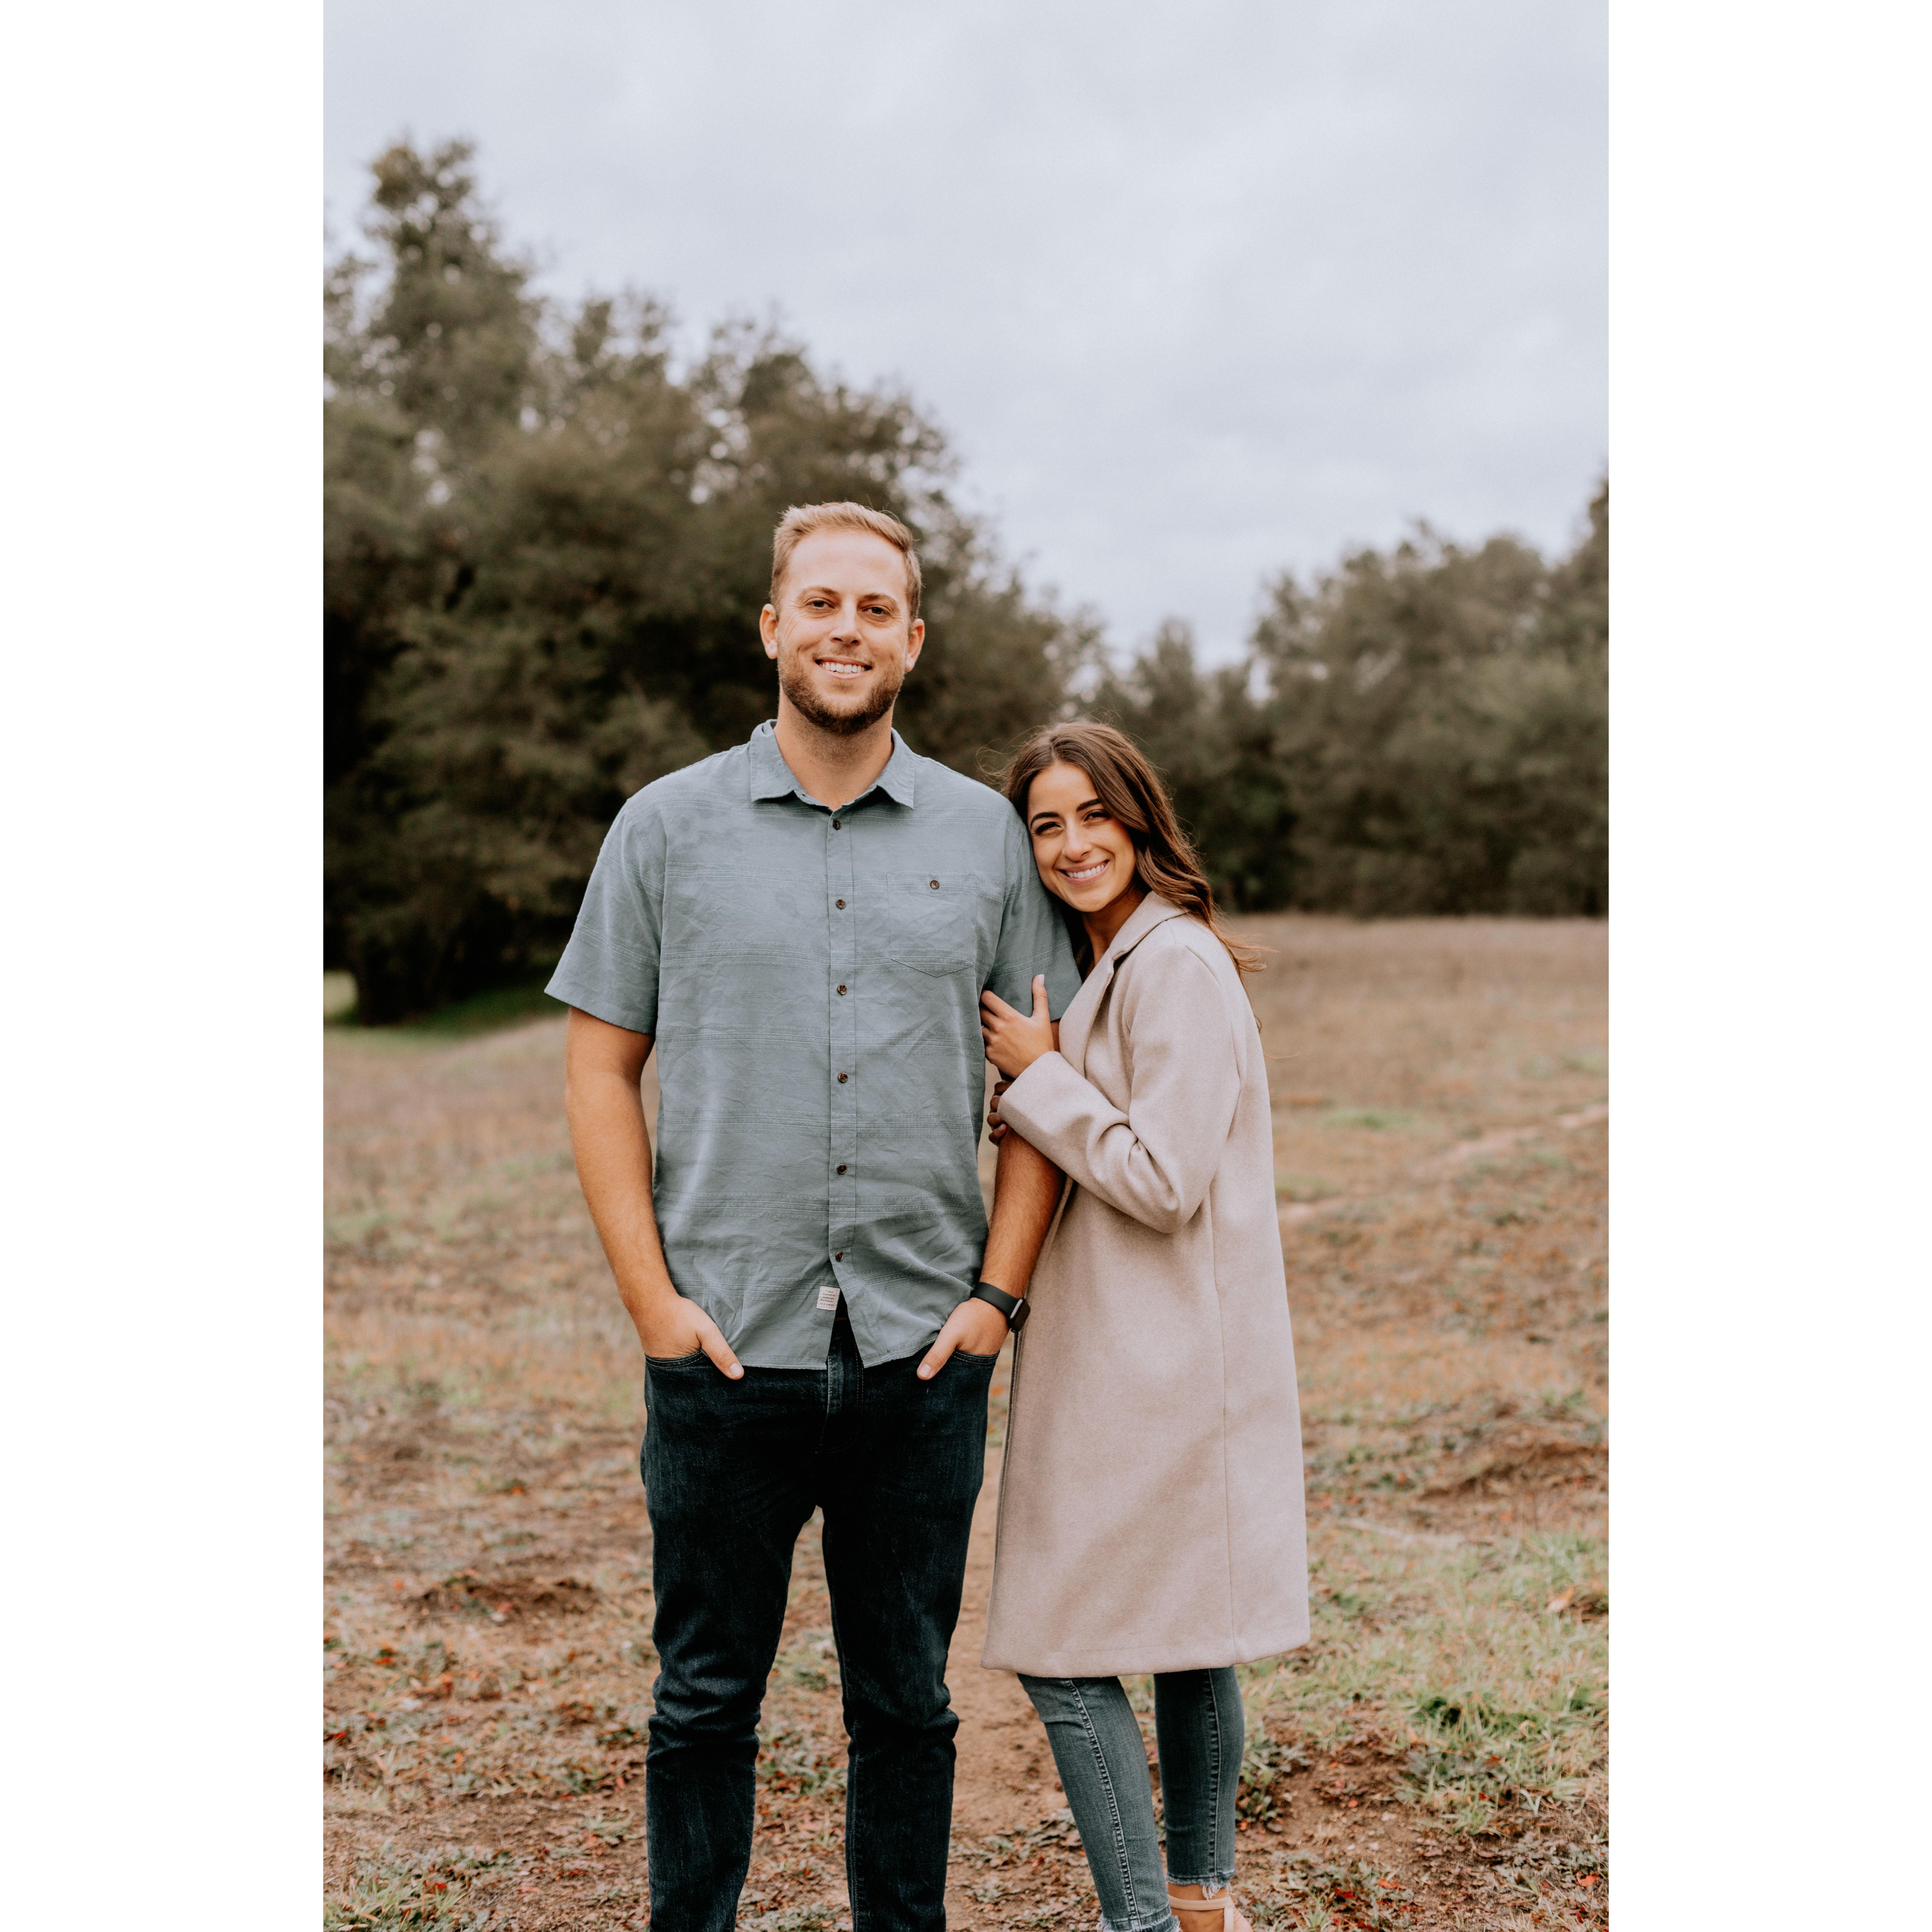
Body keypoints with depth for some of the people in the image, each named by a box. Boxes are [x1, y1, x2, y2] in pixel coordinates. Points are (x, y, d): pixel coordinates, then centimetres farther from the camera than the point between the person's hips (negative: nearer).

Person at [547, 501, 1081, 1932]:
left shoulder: (986, 834, 6)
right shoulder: (670, 826, 3)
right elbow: (601, 1070, 3)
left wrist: (998, 1291, -1)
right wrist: (652, 1297, -6)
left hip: (923, 1350, 1)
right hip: (727, 1348, -1)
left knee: (907, 1696, 14)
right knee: (708, 1696, 10)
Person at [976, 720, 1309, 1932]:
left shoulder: (1178, 964, -17)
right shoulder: (1114, 960, 14)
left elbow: (1165, 1181, -20)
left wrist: (1039, 1074, -12)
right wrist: (1035, 1100, 7)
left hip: (1160, 1365, -10)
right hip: (1139, 1359, 10)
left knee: (1066, 1655, -3)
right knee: (1184, 1644, 19)